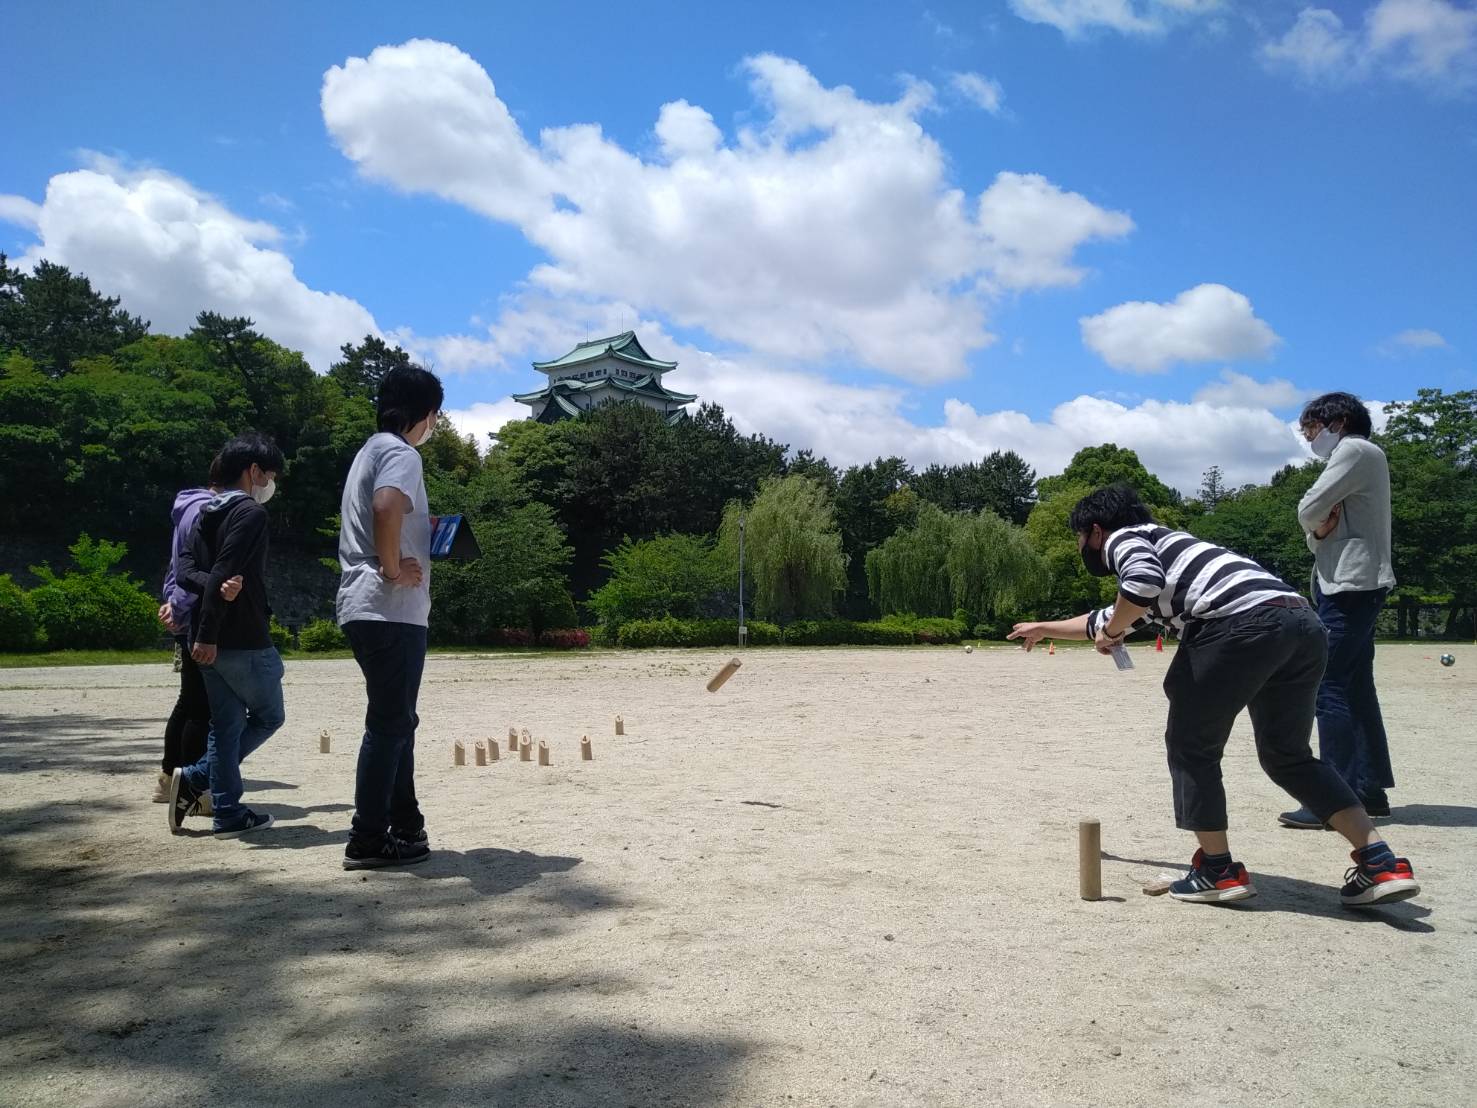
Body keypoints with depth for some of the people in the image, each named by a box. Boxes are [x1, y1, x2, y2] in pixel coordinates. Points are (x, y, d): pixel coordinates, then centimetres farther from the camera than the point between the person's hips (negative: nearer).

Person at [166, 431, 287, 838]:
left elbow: (186, 566, 5)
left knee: (225, 725, 11)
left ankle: (229, 814, 11)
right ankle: (196, 777, 4)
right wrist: (208, 635, -20)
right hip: (244, 640, -8)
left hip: (209, 640, 9)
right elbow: (224, 572, -20)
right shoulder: (249, 512, -12)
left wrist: (216, 589, -13)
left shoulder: (207, 513, 17)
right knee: (268, 716, 10)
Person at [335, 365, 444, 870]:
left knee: (395, 720, 15)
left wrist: (421, 531, 15)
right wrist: (394, 567, -19)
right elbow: (386, 507, -31)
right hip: (391, 610, -10)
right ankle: (368, 839, 2)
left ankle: (404, 825, 22)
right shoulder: (400, 453, -10)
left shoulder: (371, 451, 20)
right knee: (390, 723, -4)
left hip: (366, 608, 10)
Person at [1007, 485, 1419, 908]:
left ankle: (1218, 870, 11)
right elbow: (1104, 619, 54)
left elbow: (1145, 582, -14)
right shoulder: (1158, 544, 39)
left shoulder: (1121, 539, 13)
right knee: (1287, 754, 21)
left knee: (1191, 745, 9)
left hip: (1243, 622, -9)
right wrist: (1044, 629, 68)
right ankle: (1382, 864, 14)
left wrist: (1110, 631, 4)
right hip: (1304, 623, 9)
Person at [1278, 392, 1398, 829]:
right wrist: (1321, 530, -4)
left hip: (1350, 585, -11)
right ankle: (1370, 789, 18)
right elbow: (1317, 527, 17)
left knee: (1333, 689, -12)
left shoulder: (1356, 451, -8)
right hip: (1350, 585, 11)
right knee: (1357, 689, 12)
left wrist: (1318, 524, 5)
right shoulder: (1357, 458, 24)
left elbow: (1308, 511, -16)